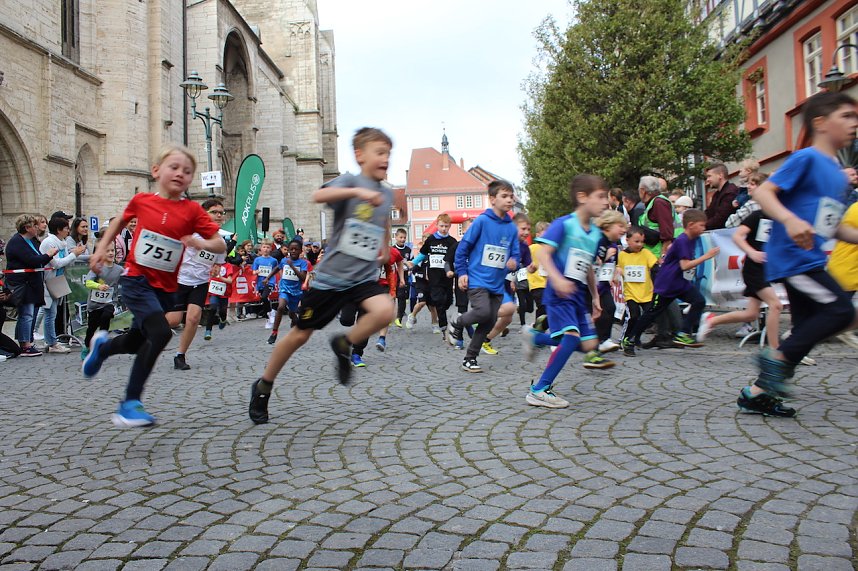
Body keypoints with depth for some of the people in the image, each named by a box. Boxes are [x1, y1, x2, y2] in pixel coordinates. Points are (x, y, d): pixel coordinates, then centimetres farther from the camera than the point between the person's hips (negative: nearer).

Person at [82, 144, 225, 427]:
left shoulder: (192, 210, -6)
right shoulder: (141, 200, -3)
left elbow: (220, 246, -9)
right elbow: (121, 220, 19)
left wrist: (201, 243, -27)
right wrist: (102, 247, 13)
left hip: (166, 287, 3)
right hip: (136, 279, -3)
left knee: (138, 342, 17)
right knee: (160, 332, -24)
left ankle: (102, 346, 54)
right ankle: (130, 402, -12)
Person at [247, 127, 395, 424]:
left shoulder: (387, 194, 8)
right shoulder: (350, 181, -10)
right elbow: (319, 196, -32)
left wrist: (385, 246, 26)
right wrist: (359, 191, -42)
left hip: (364, 277, 4)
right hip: (331, 275, -4)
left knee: (385, 311, -27)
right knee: (300, 334, 5)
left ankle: (344, 345, 2)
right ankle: (263, 386, 28)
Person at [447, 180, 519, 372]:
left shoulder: (512, 228, 6)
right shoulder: (482, 221, -8)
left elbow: (515, 254, 10)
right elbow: (463, 247, -4)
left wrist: (514, 263, -13)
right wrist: (462, 272, -7)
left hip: (497, 283, 6)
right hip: (477, 279, -5)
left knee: (490, 322, 6)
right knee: (483, 312, -24)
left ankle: (470, 358, 21)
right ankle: (457, 325, 7)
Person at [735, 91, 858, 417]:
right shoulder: (806, 159, -8)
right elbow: (763, 192, -18)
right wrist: (790, 220, -33)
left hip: (810, 260, 10)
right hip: (792, 256, -10)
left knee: (806, 330, 8)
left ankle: (756, 394, 12)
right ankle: (778, 359, -4)